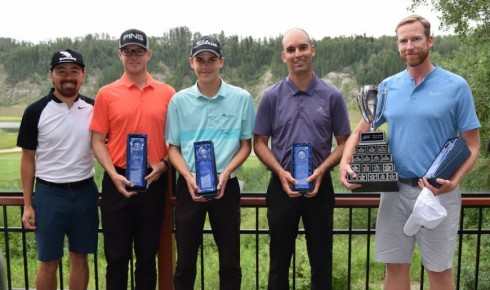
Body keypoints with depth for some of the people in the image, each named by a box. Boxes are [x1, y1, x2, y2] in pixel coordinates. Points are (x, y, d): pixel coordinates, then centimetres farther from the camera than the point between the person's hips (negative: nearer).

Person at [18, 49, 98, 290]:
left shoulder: (94, 108, 0)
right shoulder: (36, 111, -4)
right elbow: (28, 159, 0)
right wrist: (28, 205, -3)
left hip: (85, 192, 2)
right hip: (49, 193, -1)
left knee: (80, 258, 13)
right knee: (49, 262, 8)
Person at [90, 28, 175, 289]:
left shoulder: (167, 93, 3)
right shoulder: (106, 94, 2)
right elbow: (97, 141, 1)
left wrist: (163, 164, -9)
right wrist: (113, 174, -12)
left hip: (153, 181, 1)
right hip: (118, 181, 0)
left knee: (147, 253, 13)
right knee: (116, 254, 9)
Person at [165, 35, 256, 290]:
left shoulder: (241, 98, -2)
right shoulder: (179, 100, 2)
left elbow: (246, 145, 3)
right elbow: (173, 147, 5)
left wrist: (225, 173, -13)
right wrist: (189, 177, -12)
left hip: (226, 186, -1)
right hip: (188, 186, 1)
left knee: (229, 261, 9)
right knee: (185, 261, 11)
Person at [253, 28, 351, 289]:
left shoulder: (332, 96, 0)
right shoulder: (271, 96, 0)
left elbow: (344, 142, 3)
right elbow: (259, 142, 2)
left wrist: (321, 170, -13)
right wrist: (281, 172, -13)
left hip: (320, 186, 0)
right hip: (281, 186, 0)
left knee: (321, 260, 11)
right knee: (279, 259, 12)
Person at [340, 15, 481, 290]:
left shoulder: (456, 86, -5)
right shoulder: (388, 87, 5)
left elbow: (472, 144, -3)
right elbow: (360, 131, 8)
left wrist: (454, 181, -21)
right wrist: (345, 162, -11)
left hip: (437, 193, -3)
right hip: (395, 190, 3)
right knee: (395, 266, 12)